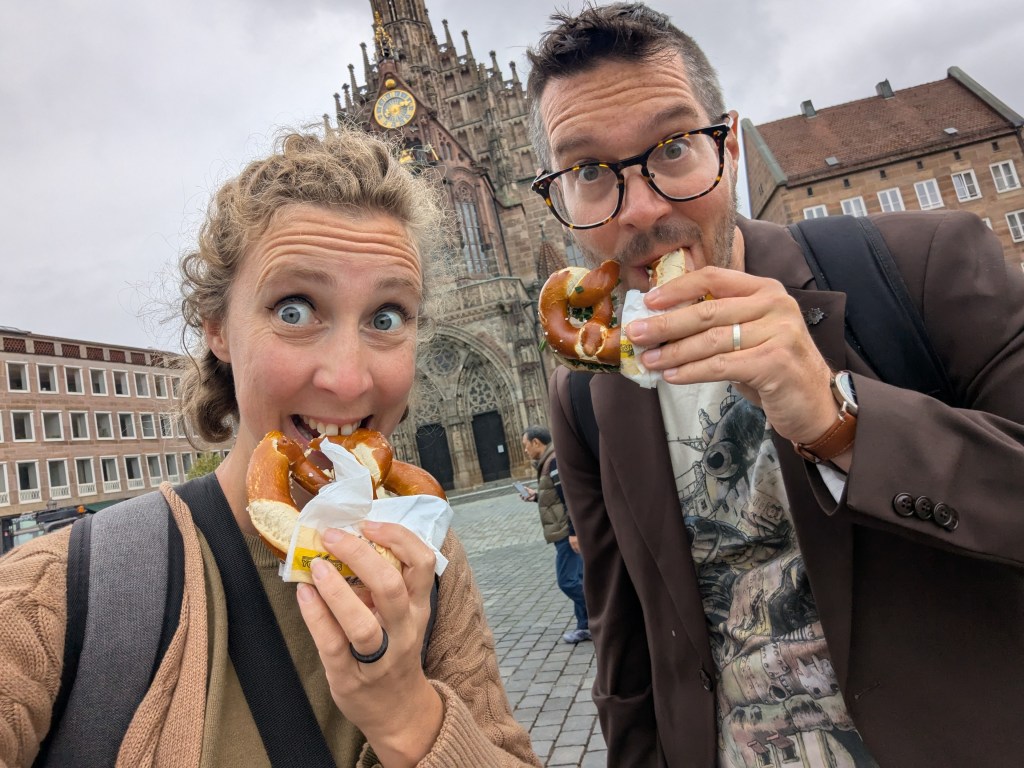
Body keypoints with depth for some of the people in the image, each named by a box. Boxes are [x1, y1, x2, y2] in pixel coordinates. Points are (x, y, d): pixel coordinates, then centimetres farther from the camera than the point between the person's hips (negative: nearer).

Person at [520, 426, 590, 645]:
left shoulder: (555, 461, -17)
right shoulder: (549, 461, 15)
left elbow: (570, 497, -23)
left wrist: (573, 532, -25)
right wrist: (537, 496, 18)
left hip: (567, 532, -10)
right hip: (566, 531, 10)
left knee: (567, 580, -6)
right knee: (576, 579, 13)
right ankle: (586, 626, 20)